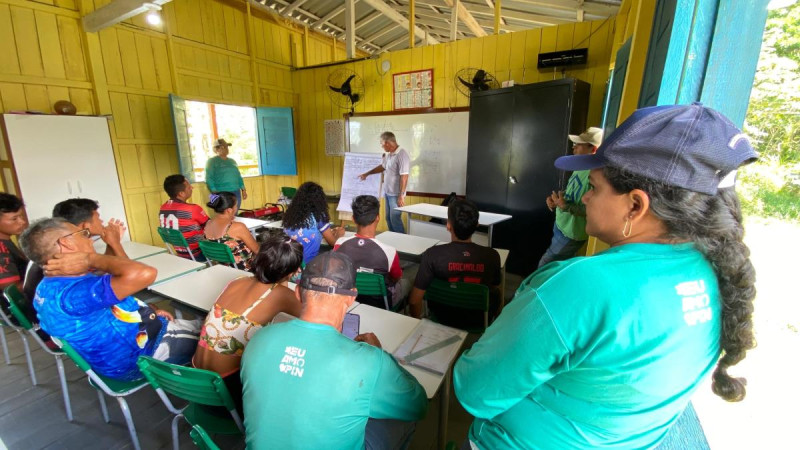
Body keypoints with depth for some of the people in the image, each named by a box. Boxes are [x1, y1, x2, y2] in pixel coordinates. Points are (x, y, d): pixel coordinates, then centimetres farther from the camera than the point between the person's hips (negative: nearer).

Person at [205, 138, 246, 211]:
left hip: (236, 193, 5)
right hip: (221, 194, -5)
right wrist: (214, 192, -17)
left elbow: (239, 176, 21)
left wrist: (243, 189, 13)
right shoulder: (212, 161, 1)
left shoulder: (232, 161, 18)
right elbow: (209, 178, -7)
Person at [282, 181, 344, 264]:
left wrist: (330, 232, 28)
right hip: (308, 263, -6)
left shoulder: (289, 214, 4)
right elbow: (332, 242, 2)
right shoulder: (318, 216, -10)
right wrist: (338, 235, 23)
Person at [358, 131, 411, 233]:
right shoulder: (388, 154, 7)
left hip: (396, 194, -9)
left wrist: (401, 196, -23)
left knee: (395, 219, -3)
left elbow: (404, 177, -23)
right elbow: (382, 167, 26)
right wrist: (367, 174, 33)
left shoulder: (402, 155, -20)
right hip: (387, 193, 9)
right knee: (389, 219, 15)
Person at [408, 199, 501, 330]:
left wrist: (417, 321, 4)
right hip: (479, 322, 1)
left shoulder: (433, 254, -23)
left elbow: (414, 300, -18)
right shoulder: (492, 256, -16)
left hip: (443, 320, 0)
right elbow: (495, 289, 2)